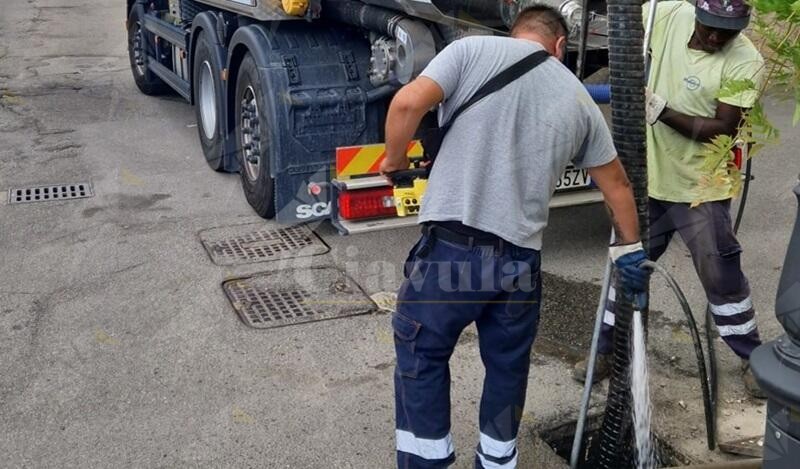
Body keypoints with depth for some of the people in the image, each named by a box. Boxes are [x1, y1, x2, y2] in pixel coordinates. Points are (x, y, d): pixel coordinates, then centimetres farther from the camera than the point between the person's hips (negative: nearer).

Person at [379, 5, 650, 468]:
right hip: (520, 260, 4)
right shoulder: (578, 98, 15)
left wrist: (395, 160, 8)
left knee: (421, 356, 15)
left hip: (451, 248, -3)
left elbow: (408, 103, -11)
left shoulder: (473, 49, 4)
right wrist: (631, 248, 38)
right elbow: (616, 182, 24)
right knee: (508, 367, 23)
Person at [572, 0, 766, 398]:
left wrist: (664, 111, -30)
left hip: (700, 189, -3)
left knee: (722, 276, 6)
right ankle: (607, 351, 30)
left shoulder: (744, 61, -17)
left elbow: (723, 128, -19)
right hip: (647, 179, 4)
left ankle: (752, 359, 27)